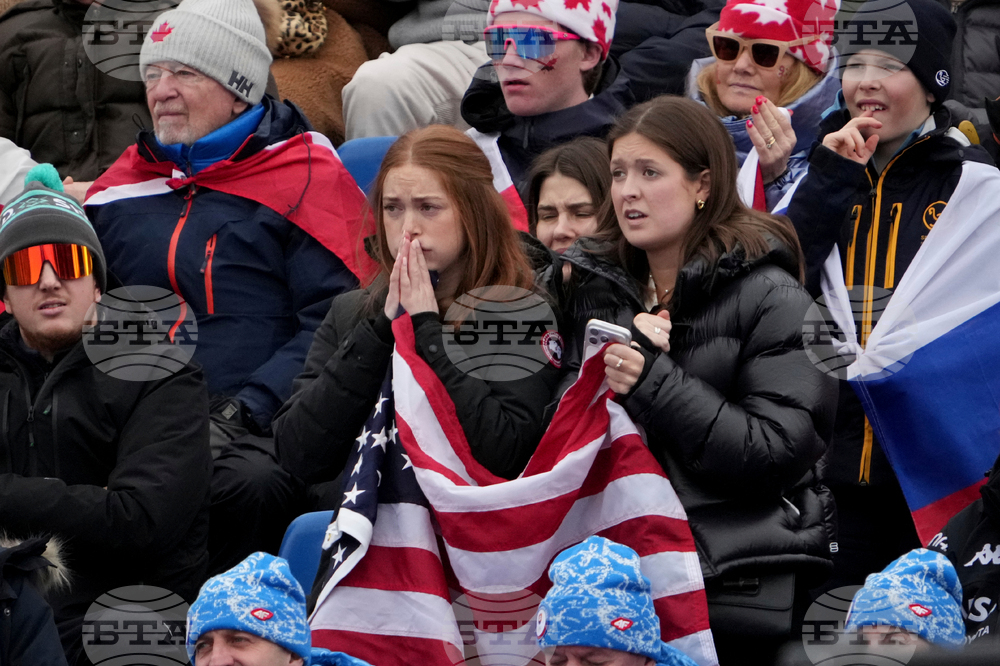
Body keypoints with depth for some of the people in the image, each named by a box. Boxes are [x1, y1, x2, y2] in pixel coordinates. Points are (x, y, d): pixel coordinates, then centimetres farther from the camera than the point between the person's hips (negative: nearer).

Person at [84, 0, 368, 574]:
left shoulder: (308, 176, 4)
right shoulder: (125, 185, 22)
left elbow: (337, 321, -5)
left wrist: (245, 412, -15)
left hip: (256, 435, -5)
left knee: (254, 484, -38)